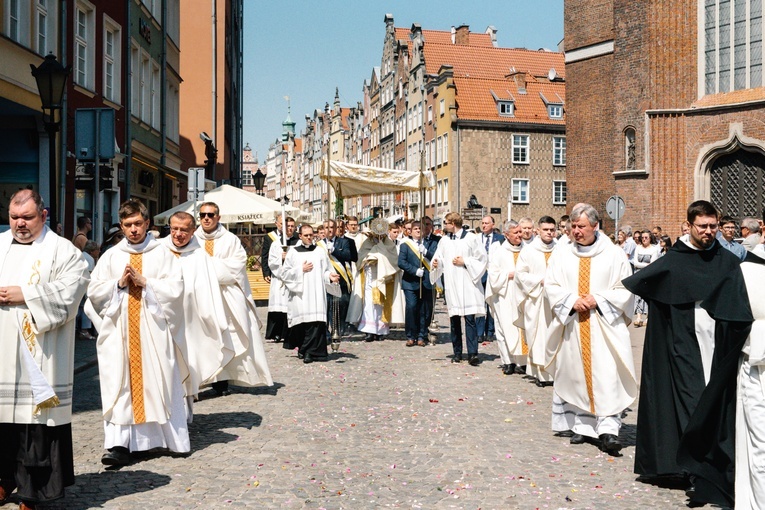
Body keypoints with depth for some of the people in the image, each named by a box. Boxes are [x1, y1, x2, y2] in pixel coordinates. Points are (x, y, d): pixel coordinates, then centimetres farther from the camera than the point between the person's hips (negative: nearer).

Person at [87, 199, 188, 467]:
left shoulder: (162, 254, 4)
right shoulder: (111, 256, 11)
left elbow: (175, 288, -4)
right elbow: (94, 291, 7)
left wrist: (144, 281, -12)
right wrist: (119, 283, -8)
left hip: (153, 330, -2)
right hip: (119, 330, 2)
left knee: (159, 382, 2)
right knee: (119, 385, -4)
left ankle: (173, 438, 14)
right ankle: (119, 444, -5)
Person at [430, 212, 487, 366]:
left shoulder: (472, 239, -1)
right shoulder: (444, 241, 12)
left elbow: (481, 260, -1)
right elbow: (439, 258, 12)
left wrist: (465, 262, -10)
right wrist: (436, 264, -9)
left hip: (468, 285, -4)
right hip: (451, 285, 4)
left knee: (470, 319, -9)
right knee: (454, 320, 7)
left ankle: (473, 353, -8)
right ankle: (457, 352, 15)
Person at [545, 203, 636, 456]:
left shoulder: (614, 255, 1)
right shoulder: (561, 257, 8)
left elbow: (625, 290, 0)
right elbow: (551, 286, 4)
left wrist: (598, 300, -11)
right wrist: (572, 301, -12)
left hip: (605, 327, -3)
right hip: (573, 326, 3)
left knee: (607, 377, -9)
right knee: (576, 375, 6)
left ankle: (608, 430, -9)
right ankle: (582, 426, 16)